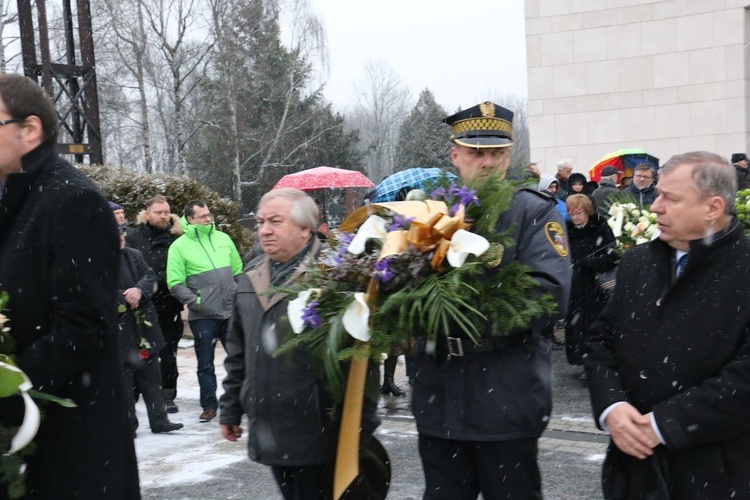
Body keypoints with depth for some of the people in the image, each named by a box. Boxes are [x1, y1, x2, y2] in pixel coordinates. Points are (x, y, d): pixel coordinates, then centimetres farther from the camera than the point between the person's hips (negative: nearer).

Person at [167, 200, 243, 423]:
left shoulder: (223, 238, 8)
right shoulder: (179, 246, -5)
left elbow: (239, 271, 14)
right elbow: (175, 284, -8)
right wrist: (196, 301, -16)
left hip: (231, 312, 4)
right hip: (203, 317, -3)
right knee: (205, 364, 6)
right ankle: (209, 406, 18)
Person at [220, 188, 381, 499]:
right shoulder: (252, 275, 12)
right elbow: (238, 351, 18)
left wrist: (362, 423, -13)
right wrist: (231, 409, 18)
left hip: (317, 431, -7)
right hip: (269, 433, 7)